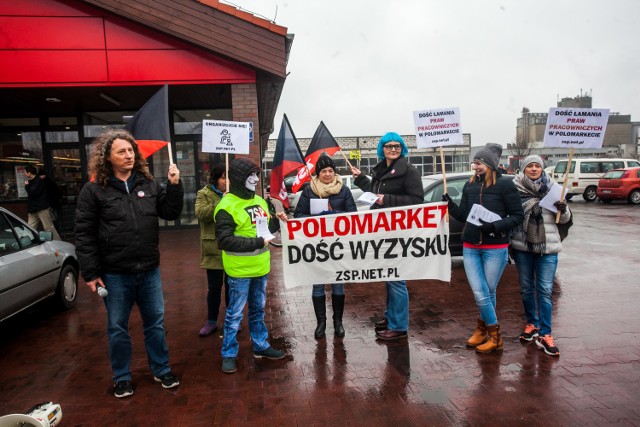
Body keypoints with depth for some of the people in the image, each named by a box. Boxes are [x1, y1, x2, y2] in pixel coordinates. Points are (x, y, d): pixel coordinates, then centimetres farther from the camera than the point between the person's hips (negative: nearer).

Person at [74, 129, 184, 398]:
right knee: (118, 328, 12)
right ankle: (122, 378, 31)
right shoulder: (94, 190, -6)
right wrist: (90, 273, -9)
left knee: (155, 323, 14)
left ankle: (161, 370, 31)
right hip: (115, 274, -3)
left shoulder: (148, 184, 4)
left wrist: (175, 186, -10)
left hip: (149, 270, 3)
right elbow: (84, 234, -7)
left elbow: (170, 213, 4)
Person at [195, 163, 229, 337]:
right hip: (214, 249, -3)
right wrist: (222, 203, -23)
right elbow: (201, 213, -18)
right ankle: (212, 321, 21)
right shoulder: (204, 194, -1)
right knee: (214, 287, 6)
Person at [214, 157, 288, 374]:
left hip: (260, 267, 7)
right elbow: (224, 240, -23)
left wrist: (276, 221, 0)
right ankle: (229, 354, 19)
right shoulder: (227, 206, -16)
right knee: (234, 314, 4)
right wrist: (255, 243, -25)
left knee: (258, 310, 20)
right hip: (239, 270, -7)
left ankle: (261, 346, 34)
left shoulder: (259, 201, 10)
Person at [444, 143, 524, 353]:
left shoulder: (505, 184, -6)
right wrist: (450, 204, -5)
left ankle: (483, 327, 26)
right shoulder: (469, 185, 8)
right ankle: (494, 336, 19)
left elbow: (517, 216, -6)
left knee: (488, 293, 6)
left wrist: (495, 226, -20)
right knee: (480, 294, 2)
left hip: (495, 248, -4)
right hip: (470, 247, 4)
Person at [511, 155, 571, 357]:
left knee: (545, 290, -2)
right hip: (522, 246, 1)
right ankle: (532, 323, 29)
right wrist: (509, 242, 2)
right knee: (526, 288, 11)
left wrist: (563, 209, -13)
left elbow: (564, 219, 9)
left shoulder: (553, 188, 3)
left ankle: (544, 334, 4)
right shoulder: (515, 188, -1)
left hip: (548, 248, 0)